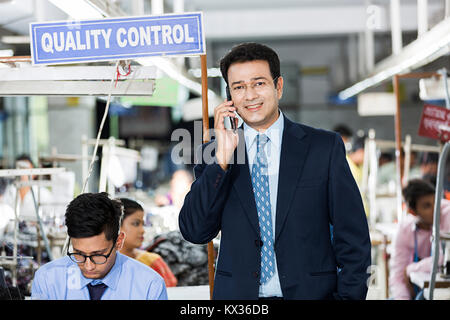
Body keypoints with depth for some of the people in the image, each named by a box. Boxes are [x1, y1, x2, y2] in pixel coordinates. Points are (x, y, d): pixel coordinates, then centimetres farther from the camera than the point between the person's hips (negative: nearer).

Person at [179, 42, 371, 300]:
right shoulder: (213, 154, 6)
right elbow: (195, 232, -5)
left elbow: (353, 238, 1)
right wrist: (222, 159, -12)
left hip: (310, 291, -1)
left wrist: (349, 295, -9)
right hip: (237, 295, 1)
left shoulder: (325, 147, 1)